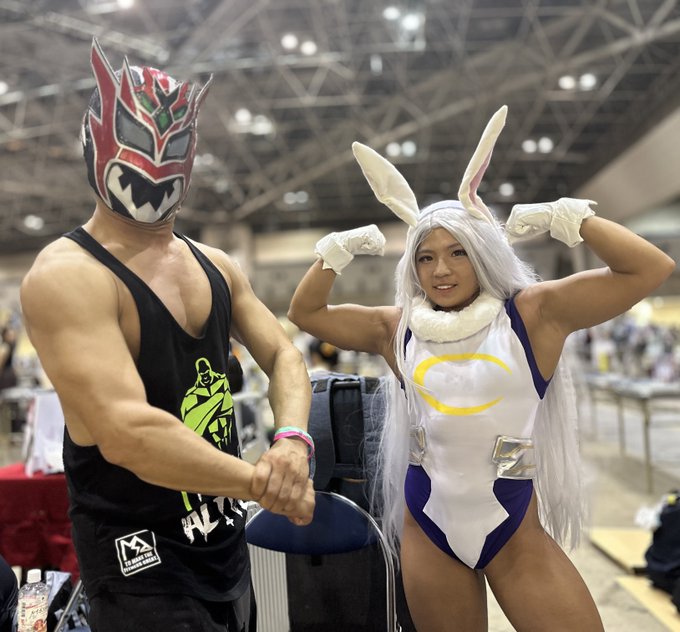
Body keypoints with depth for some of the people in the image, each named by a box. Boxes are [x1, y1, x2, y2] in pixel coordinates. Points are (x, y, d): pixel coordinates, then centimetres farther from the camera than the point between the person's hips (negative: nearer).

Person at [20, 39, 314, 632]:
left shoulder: (216, 266, 5)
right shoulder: (66, 275, -20)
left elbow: (282, 356, 5)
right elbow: (126, 432, -30)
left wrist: (292, 440, -16)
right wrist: (264, 483, -21)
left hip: (225, 540, 8)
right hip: (140, 564, -7)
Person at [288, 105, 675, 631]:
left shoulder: (533, 314, -7)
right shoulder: (397, 329, 3)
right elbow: (305, 312, 9)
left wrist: (562, 218, -15)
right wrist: (339, 250, -3)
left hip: (517, 534, -2)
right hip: (428, 531, 3)